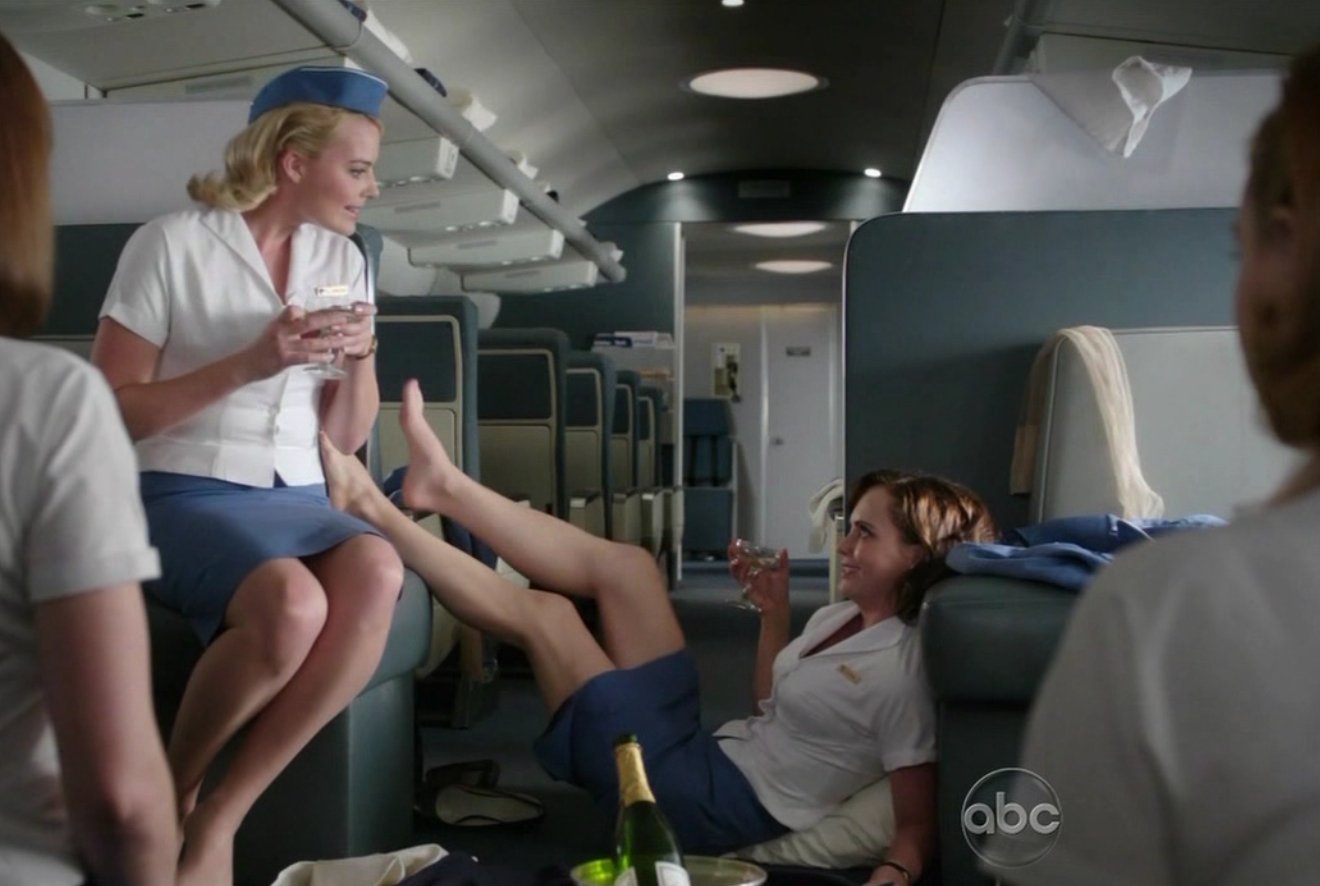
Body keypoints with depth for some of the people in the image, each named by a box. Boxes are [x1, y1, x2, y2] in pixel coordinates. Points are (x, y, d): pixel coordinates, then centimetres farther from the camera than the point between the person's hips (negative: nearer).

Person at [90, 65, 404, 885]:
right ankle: (173, 795, -4)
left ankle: (220, 818, -17)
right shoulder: (172, 244, -5)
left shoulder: (342, 260, 11)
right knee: (293, 604, -35)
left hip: (295, 497, 5)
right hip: (183, 495, -4)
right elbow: (110, 413, -7)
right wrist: (248, 364, -17)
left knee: (377, 574, -30)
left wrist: (363, 357, -7)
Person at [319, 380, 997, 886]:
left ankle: (379, 514, 4)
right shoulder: (841, 618, 9)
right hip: (707, 756, 8)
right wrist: (774, 615, 14)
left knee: (544, 612, -9)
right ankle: (446, 488, 6)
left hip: (706, 801, -8)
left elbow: (919, 825, -18)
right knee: (626, 565, 2)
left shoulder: (903, 672, -17)